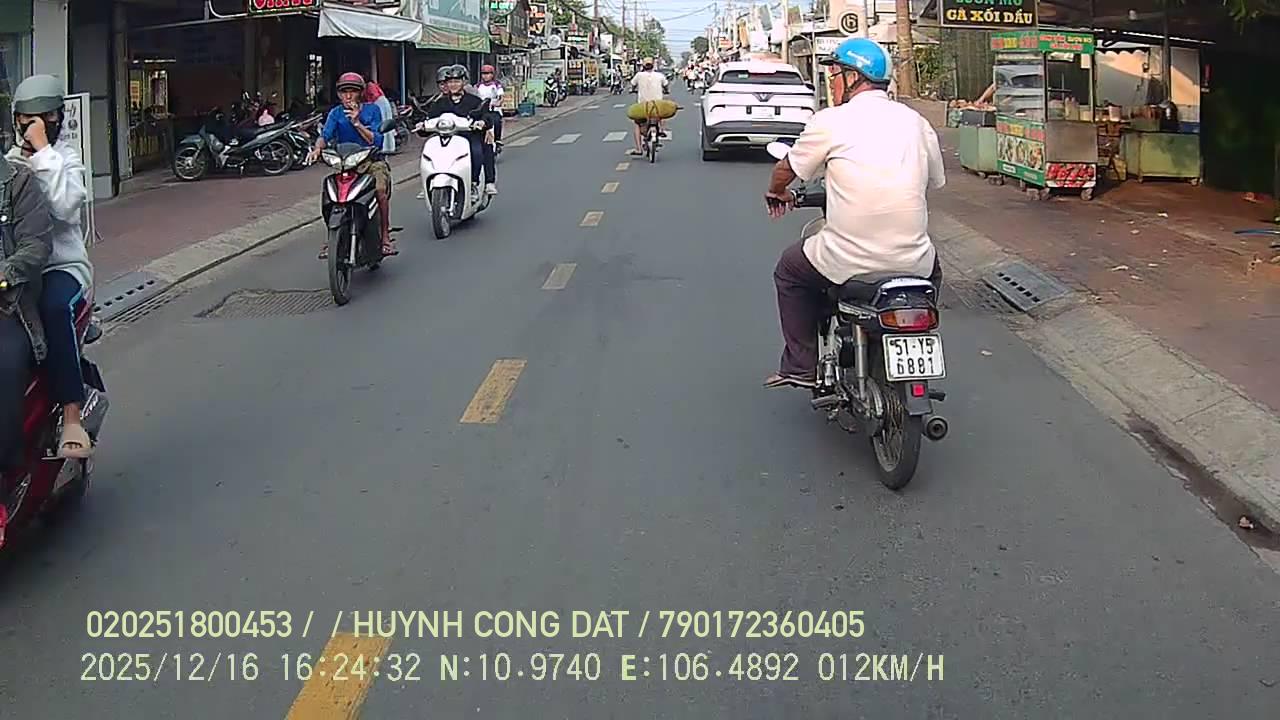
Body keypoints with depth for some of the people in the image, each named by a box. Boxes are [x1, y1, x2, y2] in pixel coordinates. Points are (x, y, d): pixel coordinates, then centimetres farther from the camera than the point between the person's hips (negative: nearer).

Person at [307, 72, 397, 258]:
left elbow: (377, 141, -8)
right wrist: (317, 148, -33)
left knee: (381, 189, -30)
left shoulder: (372, 110, 1)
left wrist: (357, 123, -19)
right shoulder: (336, 113, 6)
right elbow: (325, 134, -11)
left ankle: (385, 236, -19)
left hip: (372, 160, -2)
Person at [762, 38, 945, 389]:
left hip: (849, 263, -4)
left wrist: (776, 193, 33)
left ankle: (801, 366, 23)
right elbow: (935, 180, 20)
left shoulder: (830, 121, -3)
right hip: (913, 263, 4)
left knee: (789, 269, 25)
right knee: (932, 267, 39)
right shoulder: (917, 122, 8)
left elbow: (786, 169, 10)